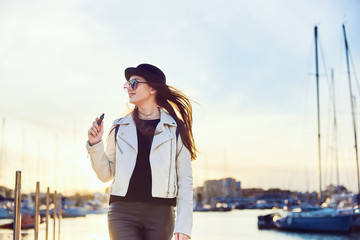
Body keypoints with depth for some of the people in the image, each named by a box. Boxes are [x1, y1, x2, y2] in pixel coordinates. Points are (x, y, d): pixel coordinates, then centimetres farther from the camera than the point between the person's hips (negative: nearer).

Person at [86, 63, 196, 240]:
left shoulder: (175, 129, 5)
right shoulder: (120, 128, 11)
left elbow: (185, 181, 3)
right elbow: (106, 174, 15)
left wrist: (183, 225, -5)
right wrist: (95, 145, -1)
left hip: (160, 213, 0)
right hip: (123, 212, 1)